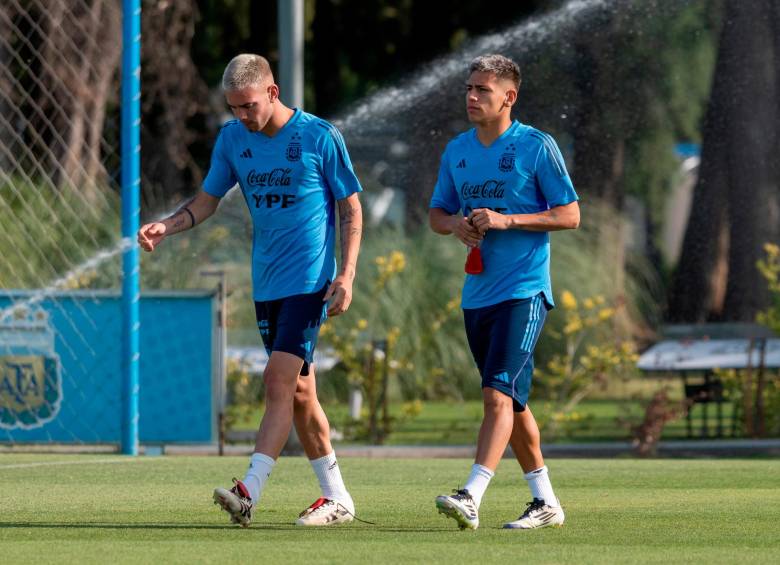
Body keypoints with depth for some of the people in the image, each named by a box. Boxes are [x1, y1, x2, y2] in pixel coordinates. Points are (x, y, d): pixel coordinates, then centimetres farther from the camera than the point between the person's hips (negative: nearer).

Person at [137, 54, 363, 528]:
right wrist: (166, 227, -5)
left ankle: (250, 493, -25)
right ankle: (337, 498, 18)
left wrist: (346, 275, -11)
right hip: (266, 284, 6)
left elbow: (351, 208, -3)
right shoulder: (233, 139, 5)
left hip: (310, 281, -6)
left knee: (280, 381, -17)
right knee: (299, 391, 9)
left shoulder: (319, 136, -9)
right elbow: (208, 200, 13)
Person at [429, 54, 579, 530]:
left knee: (499, 394, -18)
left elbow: (570, 215, -7)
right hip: (477, 292, 7)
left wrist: (505, 221, -17)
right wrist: (456, 225, -4)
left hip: (524, 291, -7)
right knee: (512, 402, 12)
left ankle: (471, 499, -28)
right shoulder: (457, 151, 12)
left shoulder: (537, 147, -6)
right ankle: (546, 502, 23)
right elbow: (437, 214, 20)